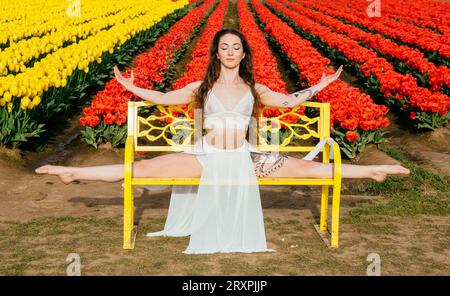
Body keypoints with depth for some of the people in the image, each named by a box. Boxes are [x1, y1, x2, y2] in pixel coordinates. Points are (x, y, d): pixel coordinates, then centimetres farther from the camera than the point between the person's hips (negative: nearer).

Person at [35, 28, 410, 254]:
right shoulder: (201, 87, 7)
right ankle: (73, 172, -12)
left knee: (305, 166, -8)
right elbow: (163, 98, 9)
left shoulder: (255, 89, 8)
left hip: (244, 160, 1)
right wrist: (131, 87, 4)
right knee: (146, 167, -15)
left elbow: (289, 100, 14)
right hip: (207, 158, 0)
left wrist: (320, 85, 9)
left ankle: (372, 170, -1)